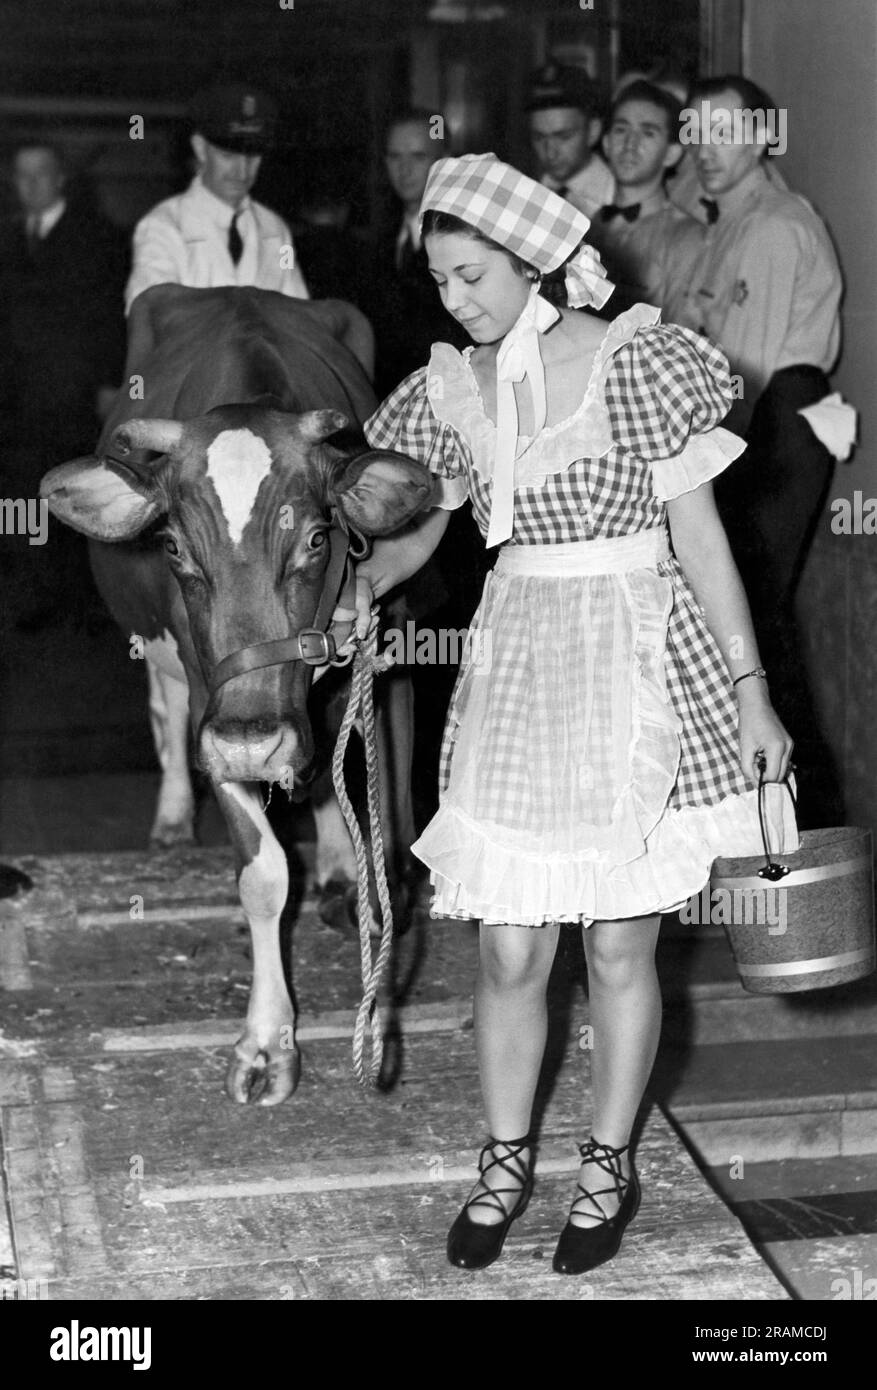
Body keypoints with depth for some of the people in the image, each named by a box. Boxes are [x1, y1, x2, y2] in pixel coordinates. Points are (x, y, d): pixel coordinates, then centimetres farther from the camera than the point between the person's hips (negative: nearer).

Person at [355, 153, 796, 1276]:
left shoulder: (631, 361, -8)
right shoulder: (452, 390, 6)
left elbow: (699, 537, -6)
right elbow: (413, 529, 17)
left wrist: (750, 693, -7)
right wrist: (360, 583, -5)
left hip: (637, 667, -3)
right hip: (515, 663, 4)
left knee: (619, 947, 6)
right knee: (509, 953, 5)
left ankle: (610, 1164, 26)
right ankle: (506, 1158, 26)